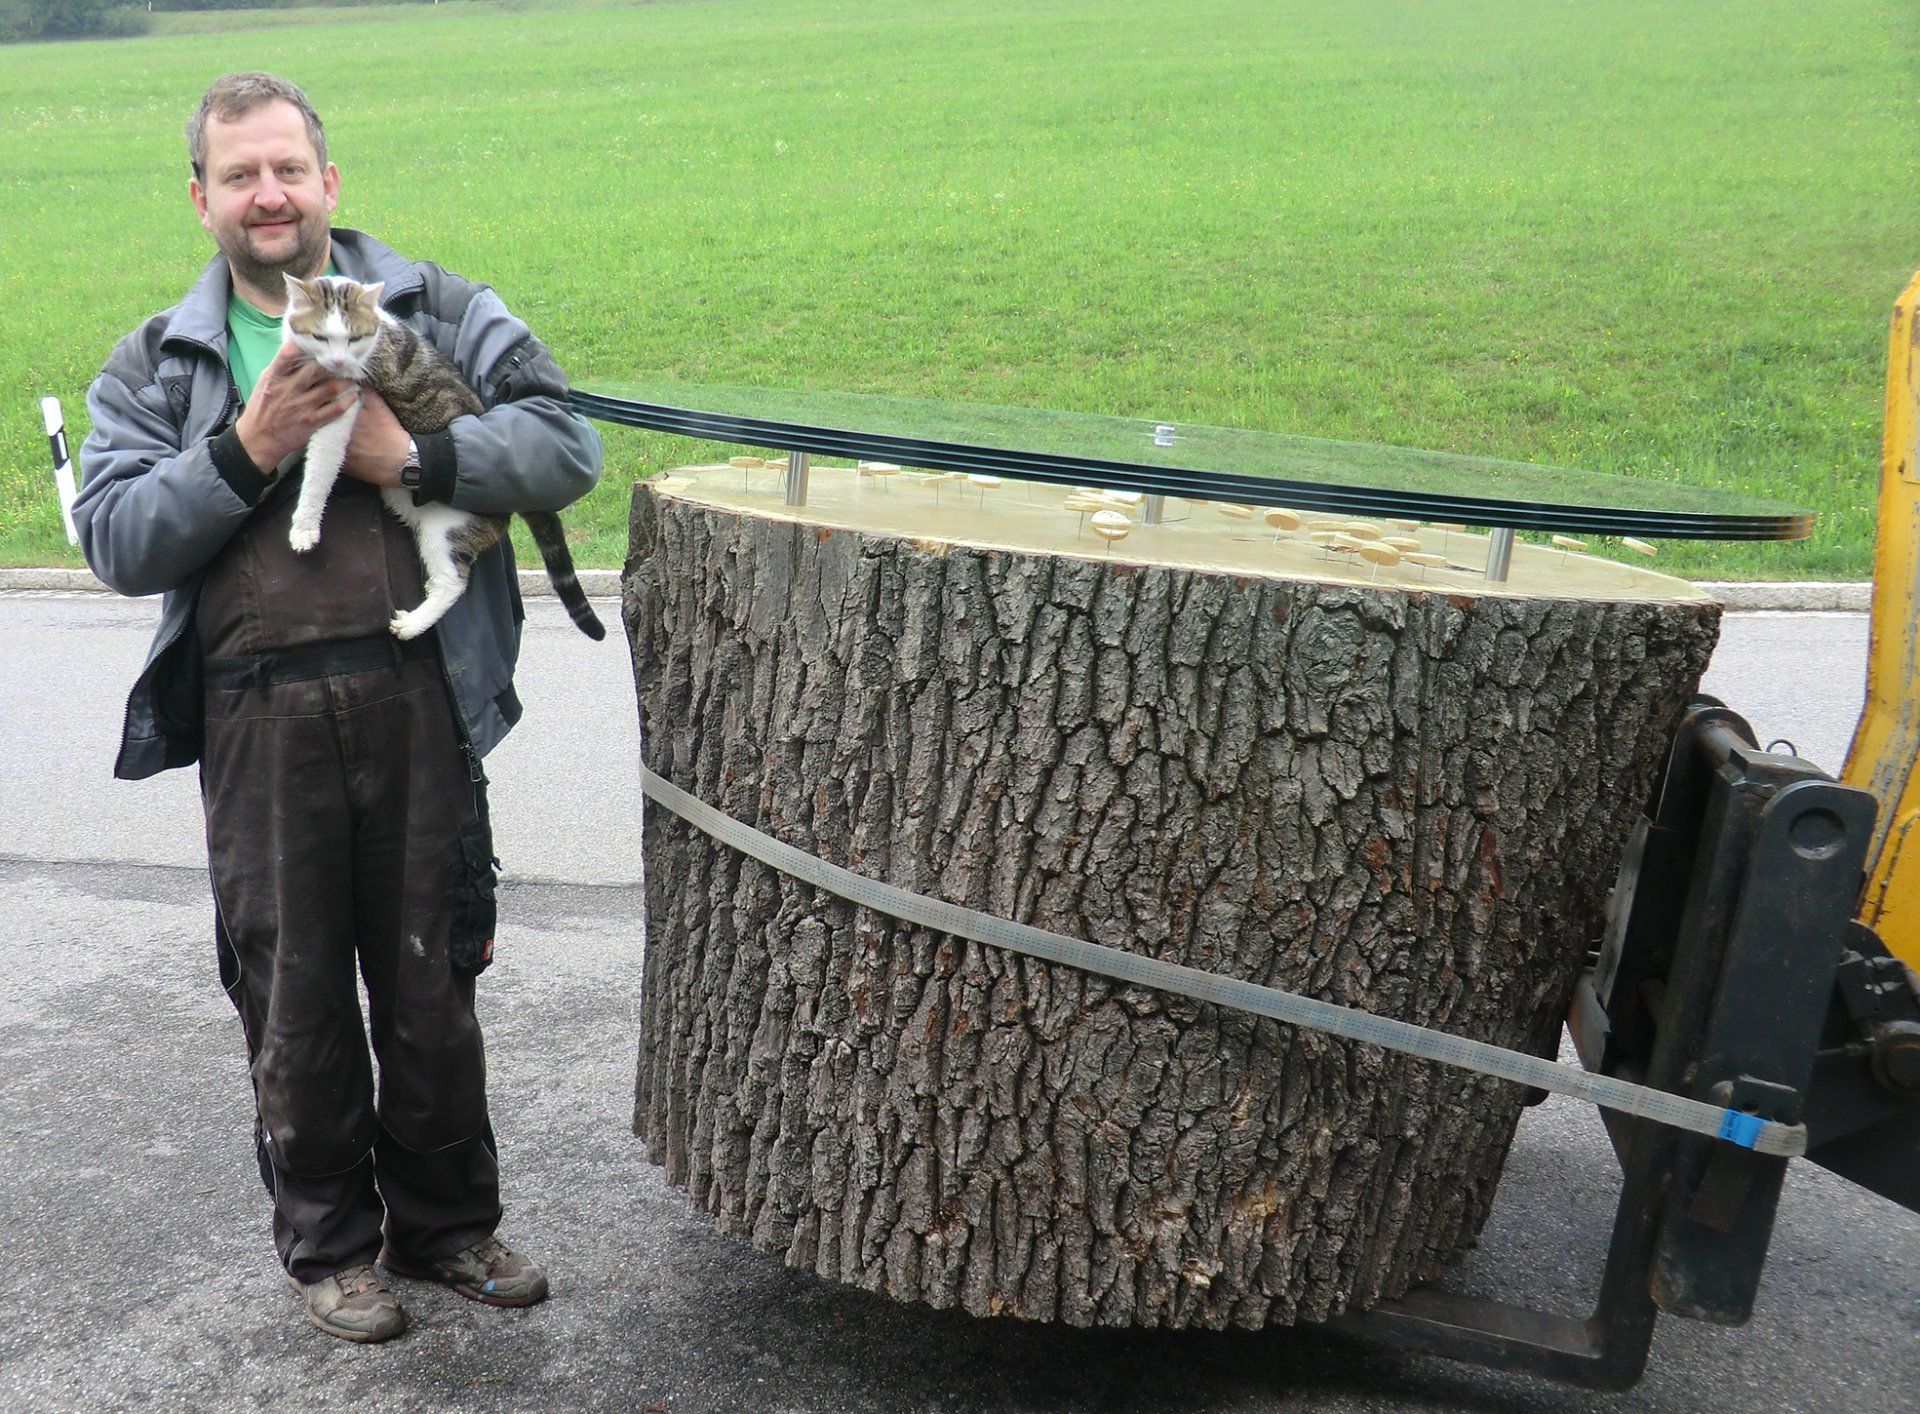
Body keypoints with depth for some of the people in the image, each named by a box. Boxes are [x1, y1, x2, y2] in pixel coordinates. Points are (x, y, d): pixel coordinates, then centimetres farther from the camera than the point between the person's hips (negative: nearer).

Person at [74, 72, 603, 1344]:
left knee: (429, 977, 9)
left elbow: (566, 445, -3)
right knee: (293, 995, 9)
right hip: (257, 719, 1)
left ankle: (445, 1223, 29)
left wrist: (410, 456, -14)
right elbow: (114, 541, 1)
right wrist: (245, 451, -11)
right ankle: (328, 1243, 29)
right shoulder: (156, 363, 12)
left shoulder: (436, 311, 8)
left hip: (416, 699, -1)